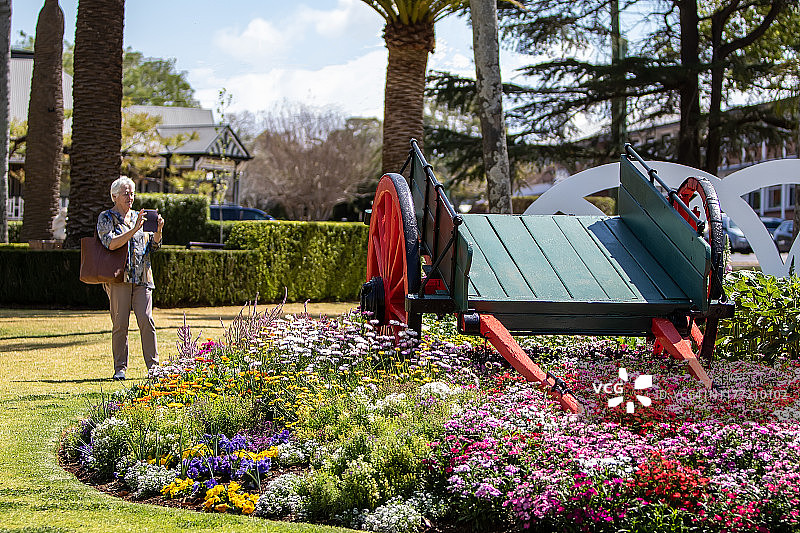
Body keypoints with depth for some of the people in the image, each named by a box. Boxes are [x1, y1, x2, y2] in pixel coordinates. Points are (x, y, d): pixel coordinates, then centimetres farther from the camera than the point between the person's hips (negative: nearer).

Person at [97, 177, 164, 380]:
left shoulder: (137, 217, 18)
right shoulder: (106, 218, 3)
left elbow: (153, 246, 16)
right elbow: (111, 243, -14)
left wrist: (158, 231, -4)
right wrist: (135, 229, -20)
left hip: (141, 277, 4)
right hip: (118, 277, -4)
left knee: (146, 320, -7)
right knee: (120, 324, -4)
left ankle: (153, 366, -5)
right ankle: (120, 368, 3)